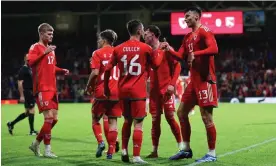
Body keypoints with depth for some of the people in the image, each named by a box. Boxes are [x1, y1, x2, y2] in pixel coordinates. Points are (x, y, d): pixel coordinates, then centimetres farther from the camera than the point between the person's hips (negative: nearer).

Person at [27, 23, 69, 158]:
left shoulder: (51, 49, 20)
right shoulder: (35, 47, -4)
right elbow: (30, 62, -20)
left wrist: (62, 71, 12)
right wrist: (45, 53, -26)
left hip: (52, 88, 8)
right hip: (42, 89, -8)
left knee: (54, 119, 8)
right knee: (49, 118, -12)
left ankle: (36, 143, 22)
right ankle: (47, 150, -4)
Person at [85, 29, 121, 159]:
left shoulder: (98, 53, -4)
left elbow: (95, 73, -13)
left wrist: (88, 87, 0)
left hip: (101, 92, -3)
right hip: (116, 92, 3)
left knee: (95, 119, 12)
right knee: (112, 121, 6)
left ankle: (100, 142, -8)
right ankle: (111, 151, 2)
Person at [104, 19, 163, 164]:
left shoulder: (119, 49, 5)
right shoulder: (145, 48, -4)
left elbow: (108, 69, 5)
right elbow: (156, 64, 11)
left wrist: (106, 87, 16)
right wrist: (157, 50, 25)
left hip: (123, 91, 4)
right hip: (138, 91, -4)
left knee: (127, 121, 20)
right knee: (138, 123, -2)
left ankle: (124, 151, 17)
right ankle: (136, 156, -8)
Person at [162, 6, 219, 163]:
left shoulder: (204, 31, -10)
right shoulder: (188, 37, 18)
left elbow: (214, 49, -25)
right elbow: (181, 56, 16)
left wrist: (195, 54, -27)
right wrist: (169, 49, 1)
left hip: (205, 81, -10)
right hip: (194, 81, 10)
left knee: (206, 116, -8)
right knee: (182, 112, 13)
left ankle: (212, 154, -1)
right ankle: (186, 149, 21)